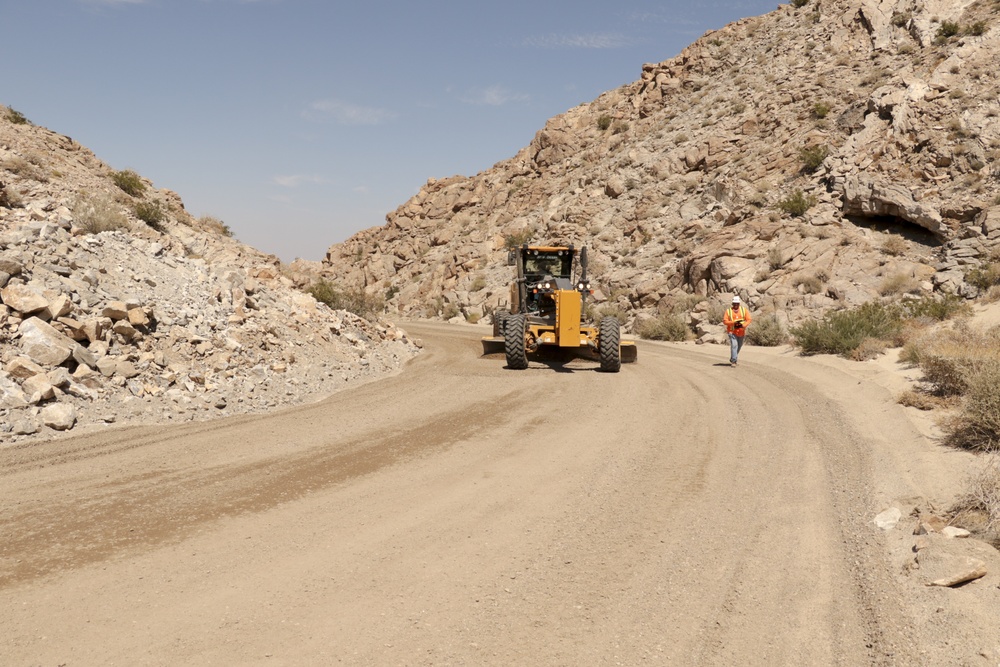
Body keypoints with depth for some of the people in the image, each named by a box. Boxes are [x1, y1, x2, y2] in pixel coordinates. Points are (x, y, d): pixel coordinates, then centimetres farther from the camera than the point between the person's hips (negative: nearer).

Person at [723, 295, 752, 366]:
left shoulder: (744, 310, 1)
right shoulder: (728, 310, -2)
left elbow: (748, 319, -3)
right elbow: (725, 321, -7)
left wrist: (743, 325, -22)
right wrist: (734, 322, -21)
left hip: (741, 332, 3)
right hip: (732, 332, -3)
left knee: (739, 346, 15)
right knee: (734, 345, -17)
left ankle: (732, 359, 35)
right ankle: (733, 361, -14)